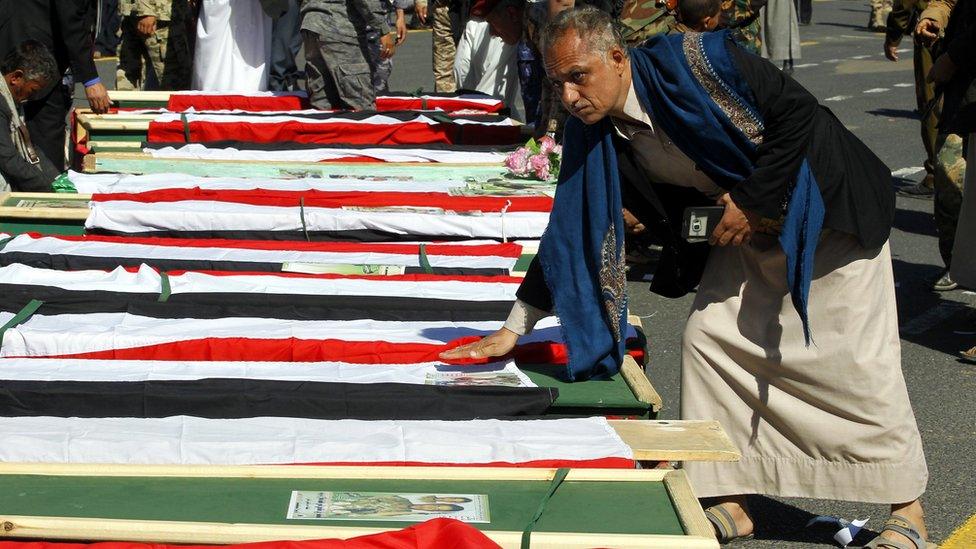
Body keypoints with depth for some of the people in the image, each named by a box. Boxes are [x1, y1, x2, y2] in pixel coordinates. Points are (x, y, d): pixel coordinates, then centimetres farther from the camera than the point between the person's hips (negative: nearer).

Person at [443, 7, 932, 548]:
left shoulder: (695, 60, -26)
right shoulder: (590, 136, -7)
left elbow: (799, 113, -23)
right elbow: (569, 231, -1)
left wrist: (755, 200, -21)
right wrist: (513, 330, -2)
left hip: (825, 203, -6)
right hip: (745, 231, 6)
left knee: (858, 357, -5)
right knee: (707, 337, -3)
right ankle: (730, 502, 8)